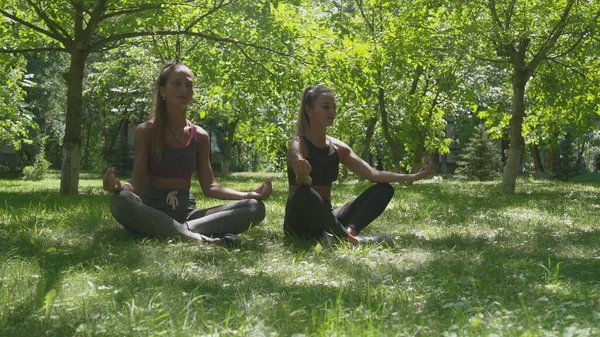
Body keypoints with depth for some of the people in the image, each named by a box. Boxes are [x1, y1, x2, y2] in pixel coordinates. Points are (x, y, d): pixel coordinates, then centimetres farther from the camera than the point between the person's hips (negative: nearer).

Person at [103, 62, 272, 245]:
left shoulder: (200, 136, 9)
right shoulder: (146, 131, -1)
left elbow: (209, 186, 8)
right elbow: (138, 183, -6)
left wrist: (250, 194, -5)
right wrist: (119, 187, -31)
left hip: (186, 212, 4)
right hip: (152, 212, -4)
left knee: (255, 207, -15)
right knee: (121, 202, -40)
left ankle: (183, 231, -32)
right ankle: (202, 238, -41)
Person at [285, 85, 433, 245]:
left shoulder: (338, 148, 8)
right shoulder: (298, 144, -12)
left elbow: (373, 174, 1)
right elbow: (303, 181, -34)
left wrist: (414, 177, -8)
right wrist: (302, 174, -59)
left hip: (325, 219, 7)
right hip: (300, 223, -7)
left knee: (384, 189, -4)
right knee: (304, 193, -41)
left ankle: (349, 231, -31)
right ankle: (348, 237, -34)